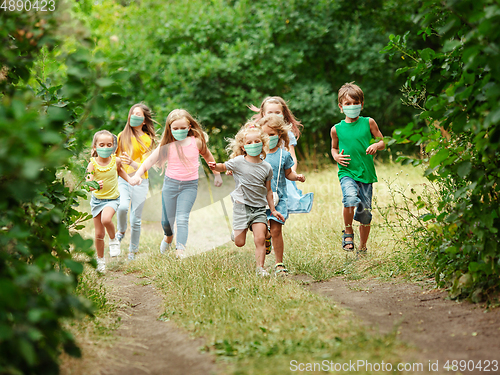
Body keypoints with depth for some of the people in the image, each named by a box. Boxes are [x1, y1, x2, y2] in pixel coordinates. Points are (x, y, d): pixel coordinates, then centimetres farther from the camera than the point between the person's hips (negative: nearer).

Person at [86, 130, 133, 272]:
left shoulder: (116, 160, -9)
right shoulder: (93, 164, -15)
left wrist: (129, 179, 6)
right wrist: (94, 186, -47)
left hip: (112, 198, -1)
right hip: (97, 199, 1)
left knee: (106, 219, -32)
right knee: (99, 233, 8)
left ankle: (113, 240, -1)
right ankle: (100, 260, 30)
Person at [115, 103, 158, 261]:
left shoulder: (147, 139, 2)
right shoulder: (122, 136, 11)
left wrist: (132, 162, -26)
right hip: (122, 179, 1)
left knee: (136, 219, -1)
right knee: (123, 207, -27)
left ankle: (132, 252, 15)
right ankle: (121, 231, 2)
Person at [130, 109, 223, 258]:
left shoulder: (197, 142, -4)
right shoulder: (167, 145, -6)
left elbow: (208, 157, 14)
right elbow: (150, 160, -9)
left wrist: (217, 174, 22)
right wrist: (137, 175, -25)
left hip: (189, 185, -1)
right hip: (170, 183, 1)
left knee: (182, 218, -14)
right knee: (167, 219, 11)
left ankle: (180, 249, -16)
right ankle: (168, 236, 44)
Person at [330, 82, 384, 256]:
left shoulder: (368, 123, 3)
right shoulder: (337, 129, 5)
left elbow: (382, 142, 10)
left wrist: (376, 146, -12)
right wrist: (337, 157, -1)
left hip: (366, 173, 1)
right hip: (347, 172, -1)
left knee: (365, 212, 4)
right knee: (350, 199, -30)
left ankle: (362, 248, 24)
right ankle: (348, 233, -6)